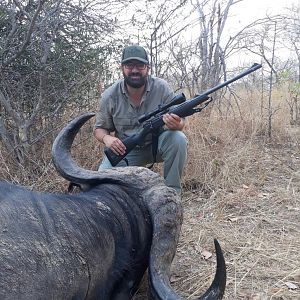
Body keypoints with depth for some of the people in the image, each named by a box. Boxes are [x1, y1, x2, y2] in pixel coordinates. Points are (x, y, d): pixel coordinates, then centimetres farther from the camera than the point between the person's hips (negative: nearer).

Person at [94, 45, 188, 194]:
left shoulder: (162, 88, -14)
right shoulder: (109, 96, -11)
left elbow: (180, 122, -11)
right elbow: (99, 129, 1)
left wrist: (176, 124, -38)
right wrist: (106, 138, -25)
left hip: (157, 145, 0)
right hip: (125, 149, 0)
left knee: (178, 139, -31)